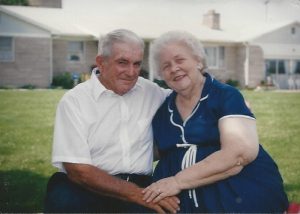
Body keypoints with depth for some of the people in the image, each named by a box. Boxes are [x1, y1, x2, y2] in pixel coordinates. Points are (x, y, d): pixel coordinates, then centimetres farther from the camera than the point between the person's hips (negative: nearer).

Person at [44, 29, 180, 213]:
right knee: (63, 199, -33)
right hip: (89, 186, -2)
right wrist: (138, 194, -20)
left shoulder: (150, 91, 9)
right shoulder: (74, 100, -5)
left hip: (140, 185, 2)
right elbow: (78, 170, -13)